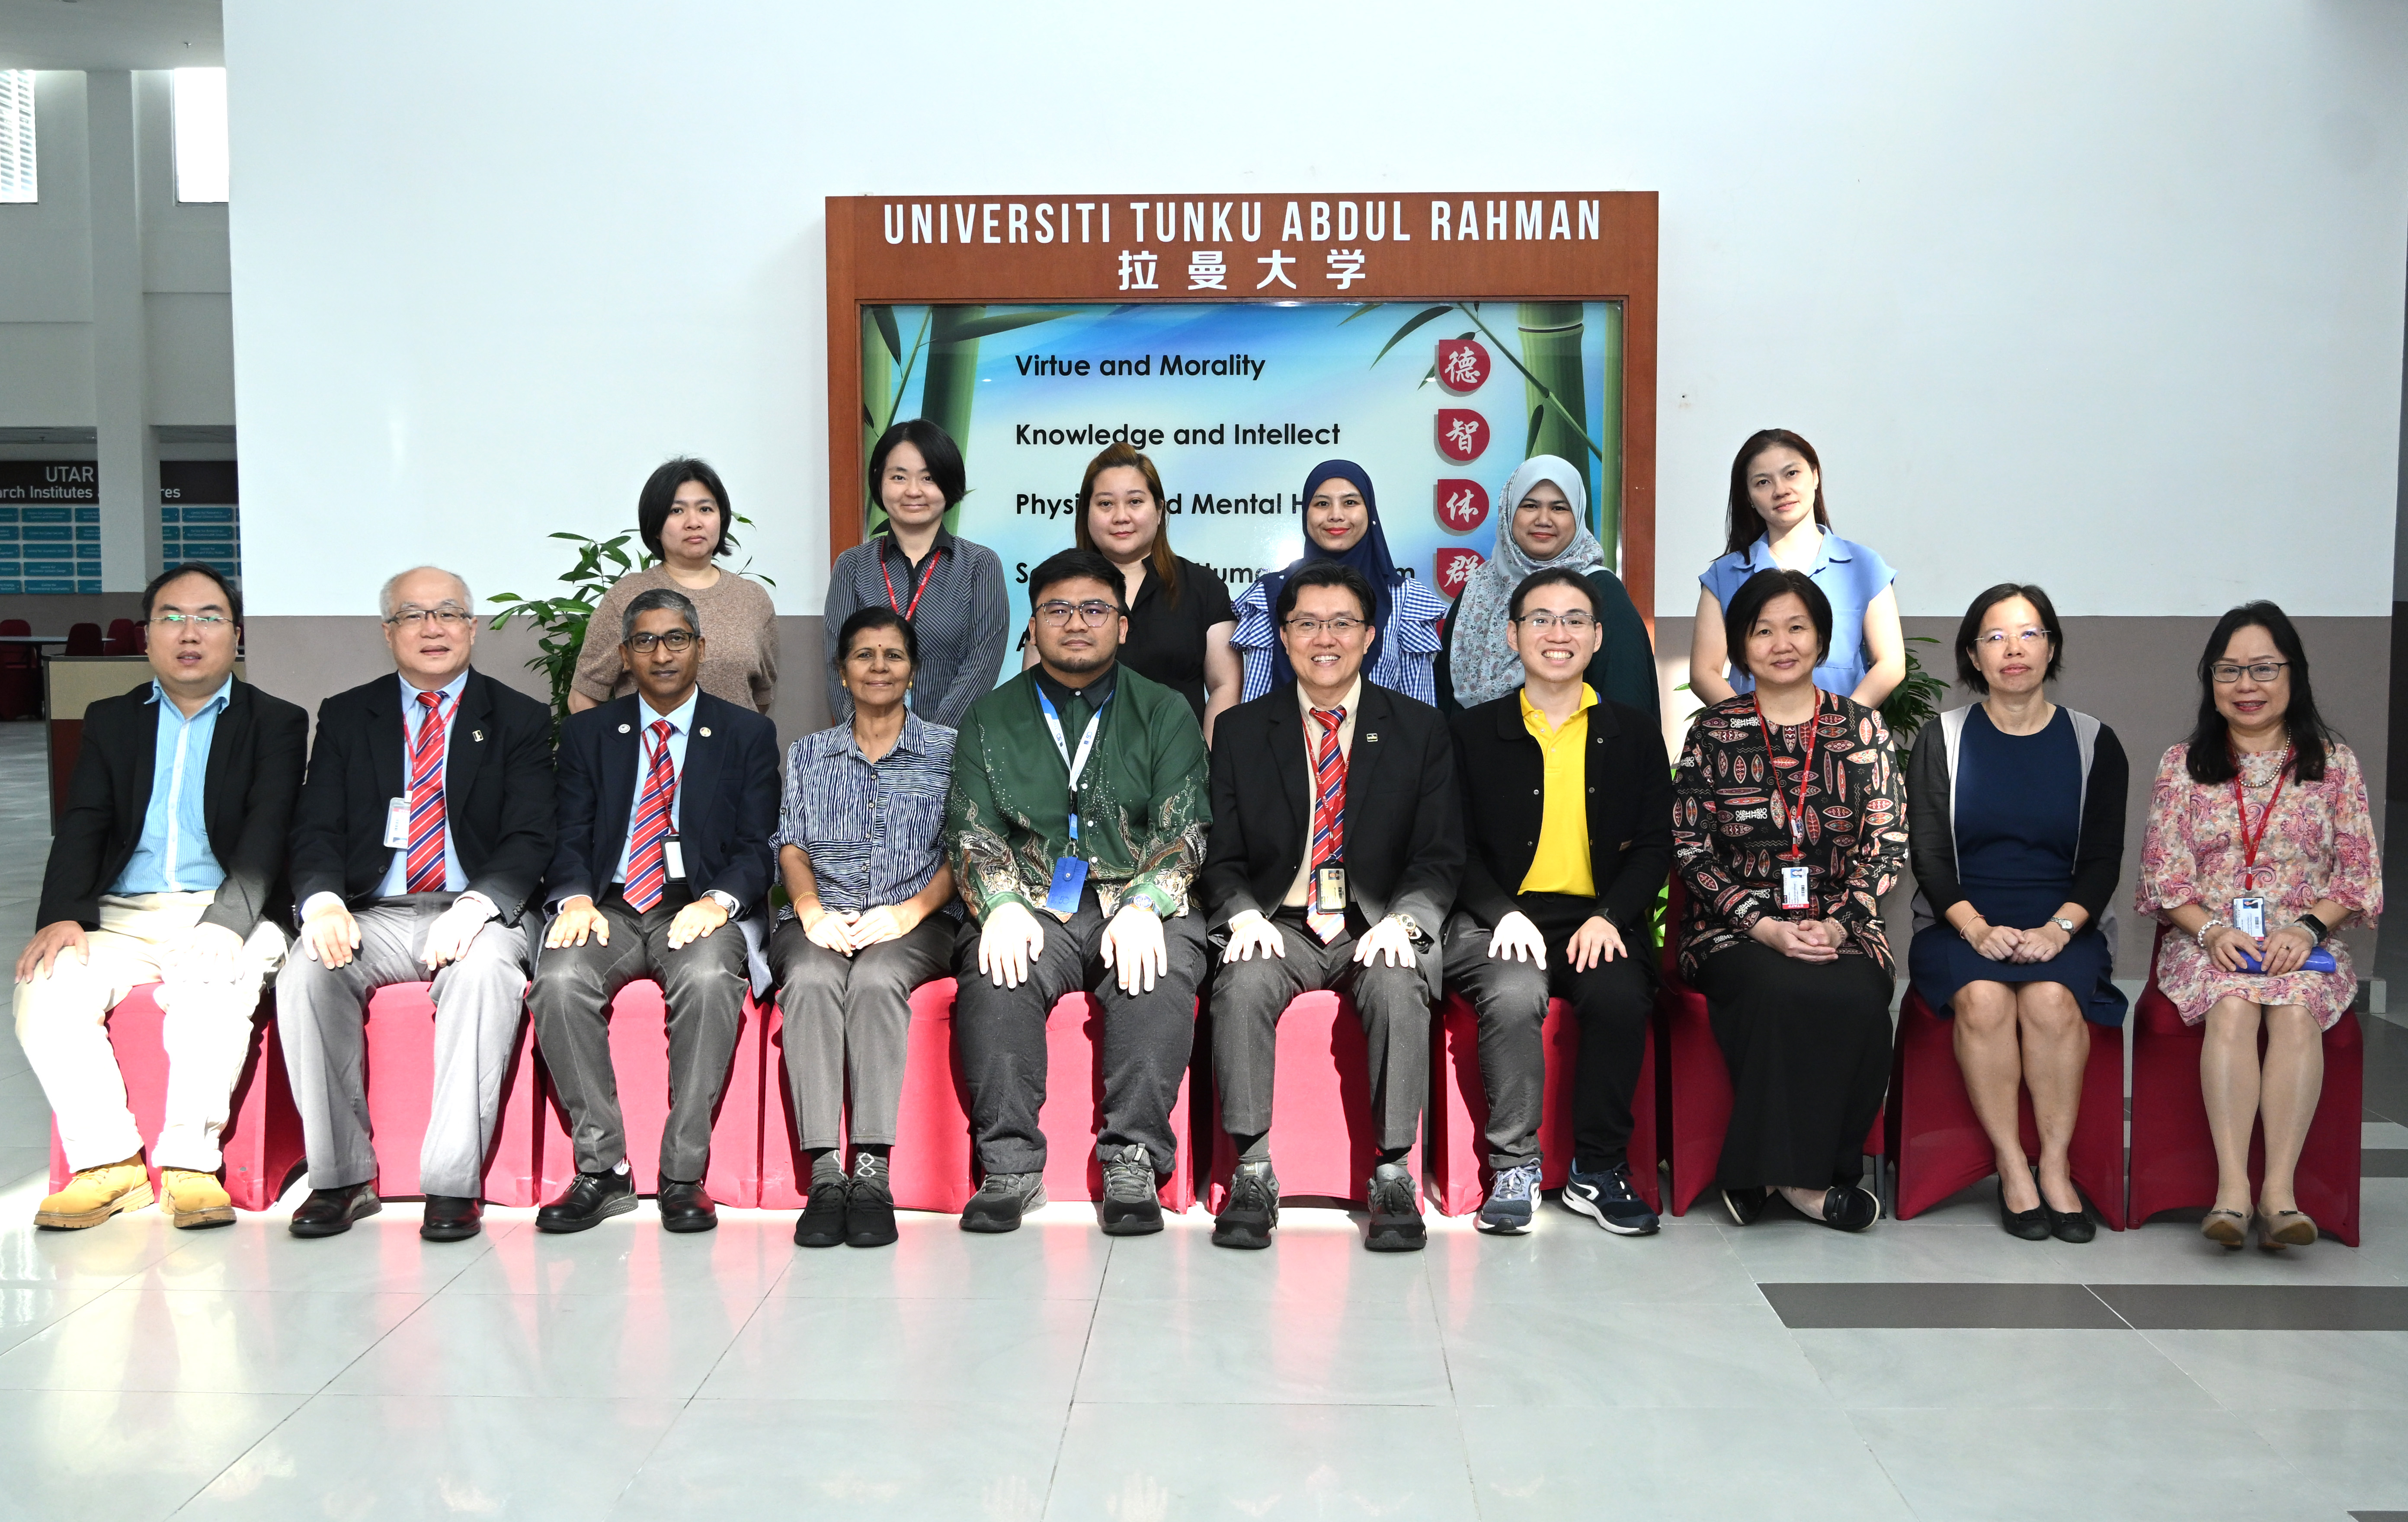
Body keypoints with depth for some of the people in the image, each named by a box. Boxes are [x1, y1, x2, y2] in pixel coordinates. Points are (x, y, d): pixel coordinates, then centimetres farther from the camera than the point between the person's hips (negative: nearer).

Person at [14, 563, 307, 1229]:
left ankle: (189, 1164, -25)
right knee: (45, 987, -25)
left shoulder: (276, 723, 8)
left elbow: (269, 835, -6)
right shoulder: (111, 720, 19)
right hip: (122, 915, 4)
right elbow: (81, 827, 7)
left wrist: (225, 925, -23)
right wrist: (62, 915, -13)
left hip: (227, 913, -3)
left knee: (211, 987, -35)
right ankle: (107, 1162, -16)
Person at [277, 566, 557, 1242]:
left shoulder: (520, 720, 8)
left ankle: (454, 1185, -30)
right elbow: (317, 829, 5)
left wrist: (477, 906, -23)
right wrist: (323, 901, -17)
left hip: (478, 912, -2)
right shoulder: (346, 716, 15)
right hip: (374, 914, 3)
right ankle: (342, 1176, -17)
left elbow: (530, 839, -3)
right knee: (305, 973, -28)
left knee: (484, 970, -35)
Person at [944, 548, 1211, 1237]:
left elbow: (1181, 831, 3)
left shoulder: (1165, 713, 13)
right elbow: (972, 832, 8)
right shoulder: (991, 718, 17)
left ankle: (1134, 1162, -26)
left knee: (1161, 973, -33)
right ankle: (1010, 1167, -24)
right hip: (1031, 904, 1)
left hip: (1136, 904, -1)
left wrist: (1144, 907, -17)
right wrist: (1001, 906, -13)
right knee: (994, 974, -31)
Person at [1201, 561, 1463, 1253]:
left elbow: (1440, 857, 4)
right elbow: (1221, 856, 7)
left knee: (1398, 987, -33)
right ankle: (1252, 1173, -23)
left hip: (1377, 928, -1)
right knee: (1243, 983, -31)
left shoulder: (1420, 729, 8)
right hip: (1279, 925, 1)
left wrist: (1402, 919, -16)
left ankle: (1393, 1176, -23)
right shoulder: (1240, 730, 11)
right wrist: (1244, 914, -14)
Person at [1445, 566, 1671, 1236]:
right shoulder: (1473, 732, 11)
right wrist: (1504, 914, -13)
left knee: (1620, 996, -30)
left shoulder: (1636, 733, 14)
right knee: (1515, 993, -33)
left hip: (1598, 920, 1)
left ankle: (1597, 1171, -12)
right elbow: (1458, 847, 5)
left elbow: (1654, 846, 9)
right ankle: (1514, 1168, -17)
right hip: (1498, 918, -1)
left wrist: (1608, 917, -9)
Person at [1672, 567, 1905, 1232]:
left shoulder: (1862, 727, 10)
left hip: (1841, 926, 1)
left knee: (1859, 1001, -31)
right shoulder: (1712, 733, 6)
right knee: (1784, 993, -34)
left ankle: (1806, 1170, -15)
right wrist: (1764, 926, -12)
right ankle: (1802, 1174, -19)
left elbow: (1887, 841, 5)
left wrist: (1838, 924, -11)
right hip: (1736, 929, -1)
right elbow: (1690, 848, 1)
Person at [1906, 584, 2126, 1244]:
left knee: (2051, 998, -32)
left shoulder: (2094, 743, 10)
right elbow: (1928, 853, 1)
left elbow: (2104, 857, 4)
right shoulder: (1941, 739, 9)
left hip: (2063, 924, 0)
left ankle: (2055, 1165, -19)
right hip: (1962, 923, 0)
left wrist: (2060, 927, -14)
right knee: (1984, 997, -32)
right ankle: (2012, 1167, -21)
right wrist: (1975, 927, -16)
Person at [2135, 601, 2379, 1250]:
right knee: (2233, 1004, -32)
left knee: (2296, 1009, -33)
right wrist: (2212, 931, -13)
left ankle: (2280, 1189, -40)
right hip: (2207, 940, 0)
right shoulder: (2182, 764, 10)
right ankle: (2233, 1189, -42)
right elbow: (2163, 873, 4)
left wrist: (2308, 927, -12)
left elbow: (2360, 871, 6)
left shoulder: (2334, 762, 10)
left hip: (2306, 942, 0)